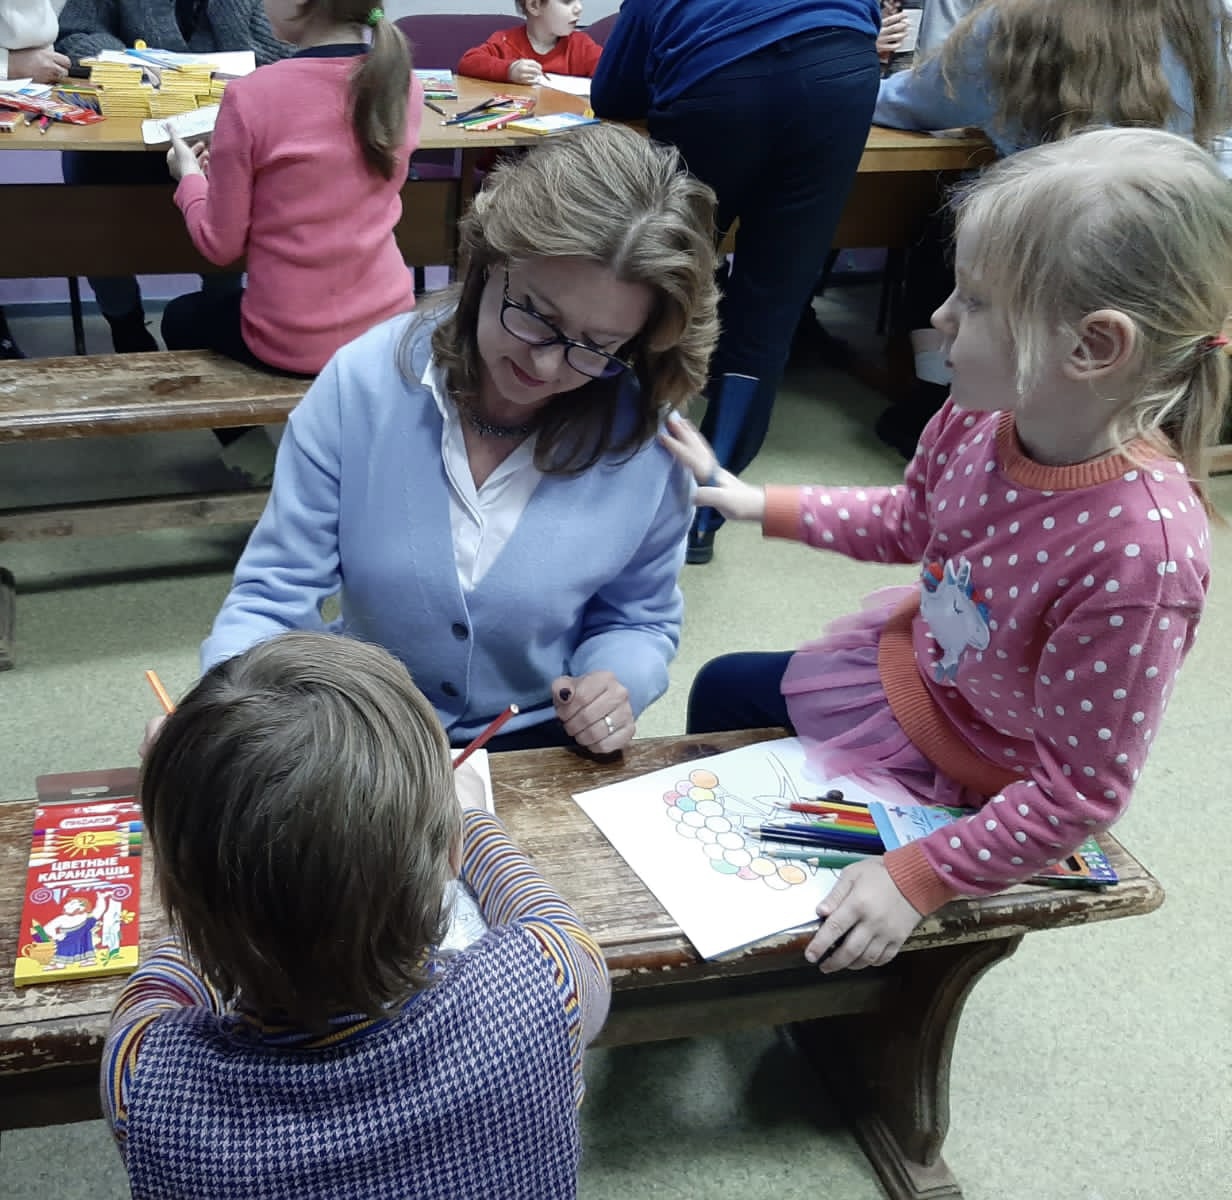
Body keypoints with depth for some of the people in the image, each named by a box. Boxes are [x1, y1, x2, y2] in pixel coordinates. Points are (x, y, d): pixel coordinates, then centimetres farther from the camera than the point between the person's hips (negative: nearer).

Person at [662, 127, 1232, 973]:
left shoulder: (1141, 550, -39)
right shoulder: (985, 413, -20)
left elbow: (1082, 796, -29)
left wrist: (919, 880, -27)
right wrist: (754, 503, -1)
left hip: (968, 775, -6)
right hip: (906, 668, 7)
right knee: (722, 690, 20)